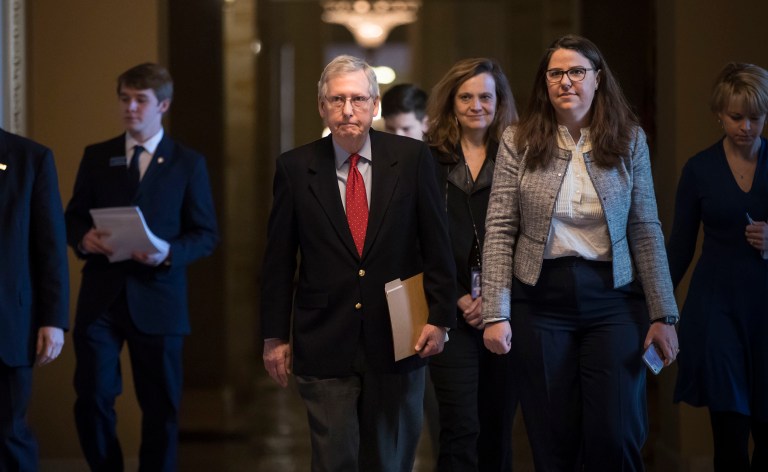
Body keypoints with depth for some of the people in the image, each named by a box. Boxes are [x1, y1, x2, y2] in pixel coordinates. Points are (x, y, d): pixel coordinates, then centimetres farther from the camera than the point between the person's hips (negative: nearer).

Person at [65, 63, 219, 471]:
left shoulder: (188, 163, 5)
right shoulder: (95, 157, 10)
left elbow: (206, 234, 2)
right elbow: (73, 218, 13)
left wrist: (170, 253, -17)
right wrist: (83, 237, -11)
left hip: (157, 298, -1)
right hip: (100, 298, 1)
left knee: (160, 406, 5)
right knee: (92, 397, -4)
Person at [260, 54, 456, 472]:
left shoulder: (412, 158, 0)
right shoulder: (295, 168, 1)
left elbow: (436, 245, 3)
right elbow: (278, 261, 5)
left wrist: (439, 317, -2)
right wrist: (275, 335, 4)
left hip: (397, 341, 1)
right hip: (324, 346, -1)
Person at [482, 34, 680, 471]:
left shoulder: (629, 140, 2)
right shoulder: (519, 142, 0)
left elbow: (646, 231, 2)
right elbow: (499, 232, -1)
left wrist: (664, 315, -2)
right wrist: (496, 314, -8)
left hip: (612, 298, 0)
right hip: (540, 300, 0)